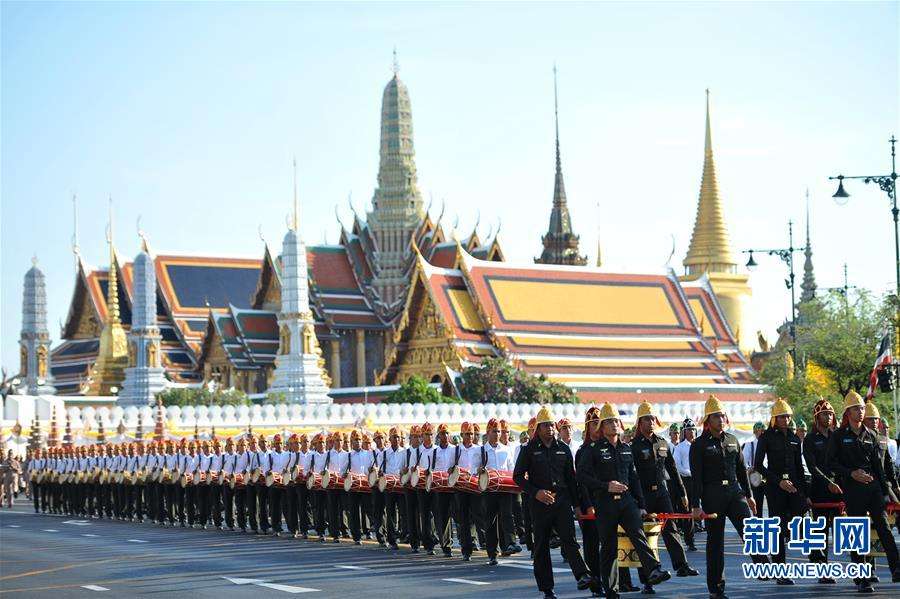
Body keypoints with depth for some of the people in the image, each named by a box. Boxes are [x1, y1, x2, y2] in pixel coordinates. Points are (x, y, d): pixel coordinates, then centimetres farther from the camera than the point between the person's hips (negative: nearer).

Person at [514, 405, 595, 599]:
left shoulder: (563, 448, 10)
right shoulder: (529, 450, 2)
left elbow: (571, 477, 14)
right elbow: (518, 476, 2)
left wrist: (576, 503, 11)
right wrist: (535, 492, -11)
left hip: (562, 500, 1)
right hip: (539, 503, -1)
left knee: (569, 539, -14)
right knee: (541, 545, 3)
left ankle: (582, 576, -29)